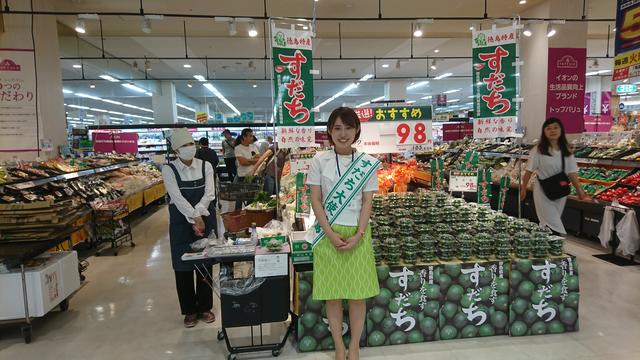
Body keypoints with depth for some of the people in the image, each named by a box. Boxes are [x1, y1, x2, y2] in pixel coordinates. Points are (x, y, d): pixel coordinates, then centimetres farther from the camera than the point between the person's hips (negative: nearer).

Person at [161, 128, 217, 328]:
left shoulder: (205, 166, 0)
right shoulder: (169, 169, -5)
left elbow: (209, 194, -8)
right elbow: (177, 198, -15)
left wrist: (198, 215, -20)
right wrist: (195, 218, -21)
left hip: (206, 219, 2)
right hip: (181, 222, -1)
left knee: (205, 264, 9)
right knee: (183, 267, 5)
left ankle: (205, 307, 25)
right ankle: (189, 310, 22)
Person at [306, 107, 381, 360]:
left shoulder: (367, 163, 1)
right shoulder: (319, 161, -1)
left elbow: (367, 202, 0)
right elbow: (315, 201, -2)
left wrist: (358, 235, -11)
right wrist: (331, 234, -11)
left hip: (357, 234, 0)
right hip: (328, 234, 0)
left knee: (358, 293, 7)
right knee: (332, 293, 8)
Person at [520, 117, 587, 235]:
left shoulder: (566, 151, 4)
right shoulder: (538, 150, -9)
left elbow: (571, 173, 3)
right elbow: (529, 171, -5)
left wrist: (579, 189, -5)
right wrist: (523, 189, -1)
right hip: (543, 192, -4)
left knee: (548, 223, 14)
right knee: (553, 225, -8)